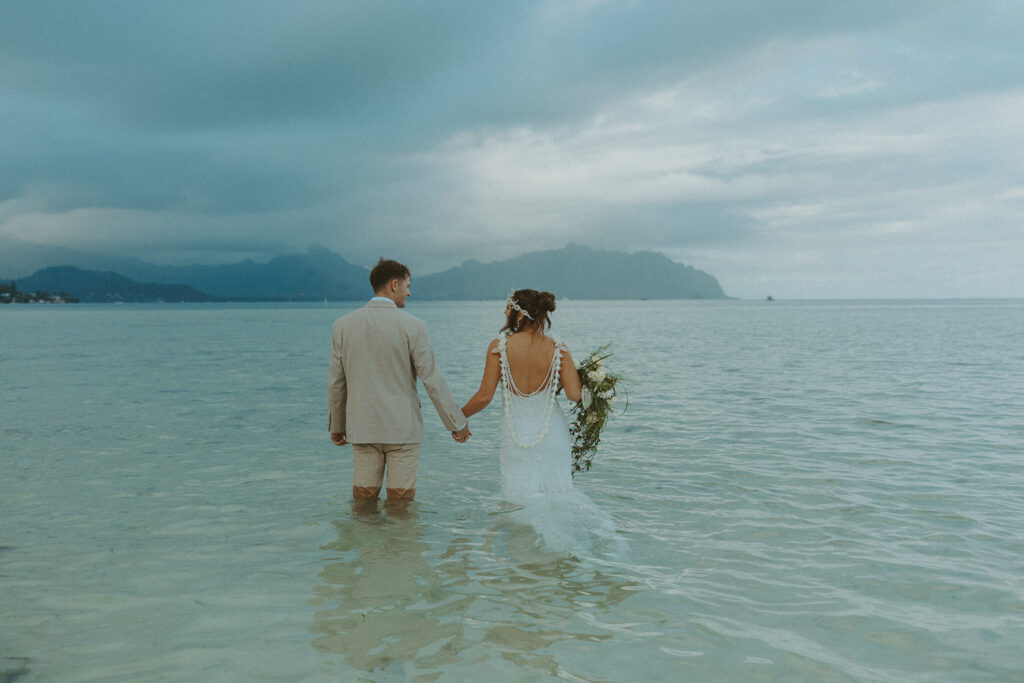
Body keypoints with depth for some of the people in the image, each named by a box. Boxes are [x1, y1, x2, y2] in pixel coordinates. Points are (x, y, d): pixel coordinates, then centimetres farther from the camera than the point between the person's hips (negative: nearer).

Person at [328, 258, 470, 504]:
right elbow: (433, 380, -10)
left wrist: (336, 425, 18)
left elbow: (336, 382, 5)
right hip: (402, 428, -3)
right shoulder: (412, 326, -11)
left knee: (363, 499, 12)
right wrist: (457, 423, 1)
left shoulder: (343, 324, 0)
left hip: (362, 428, 3)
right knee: (401, 501, 7)